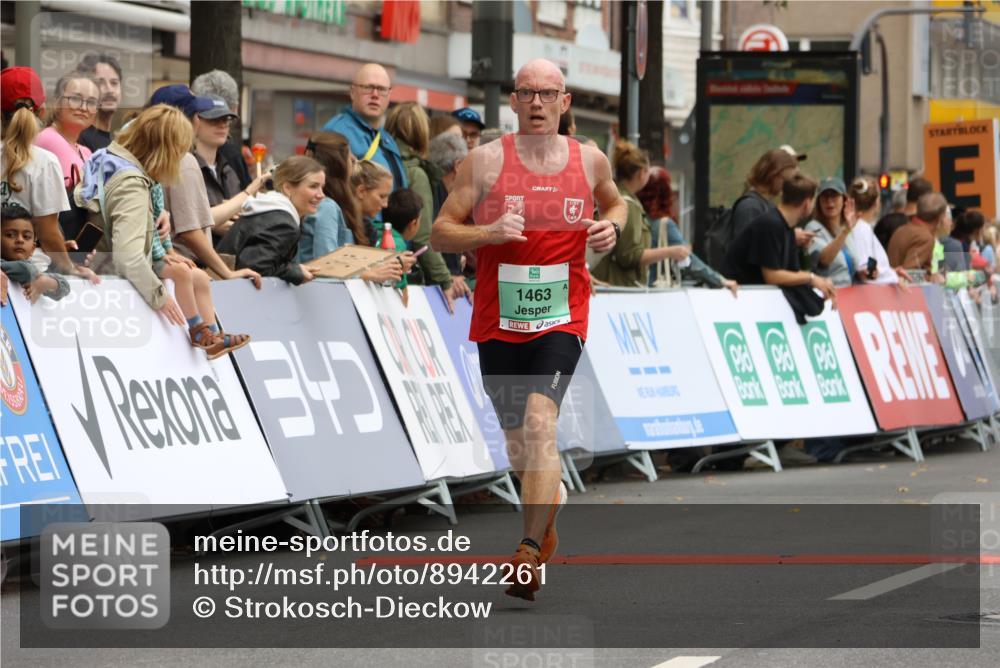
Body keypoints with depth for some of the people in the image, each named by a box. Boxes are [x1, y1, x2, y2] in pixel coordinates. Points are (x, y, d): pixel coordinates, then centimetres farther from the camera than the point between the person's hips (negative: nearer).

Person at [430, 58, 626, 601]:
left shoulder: (588, 161, 3)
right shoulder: (485, 161, -4)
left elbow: (615, 202, 25)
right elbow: (440, 232, -2)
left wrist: (612, 226, 3)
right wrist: (489, 232, -20)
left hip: (561, 319, -1)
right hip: (498, 322, 1)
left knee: (540, 423, -22)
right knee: (517, 440, 13)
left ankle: (531, 552, -26)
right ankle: (551, 498, 47)